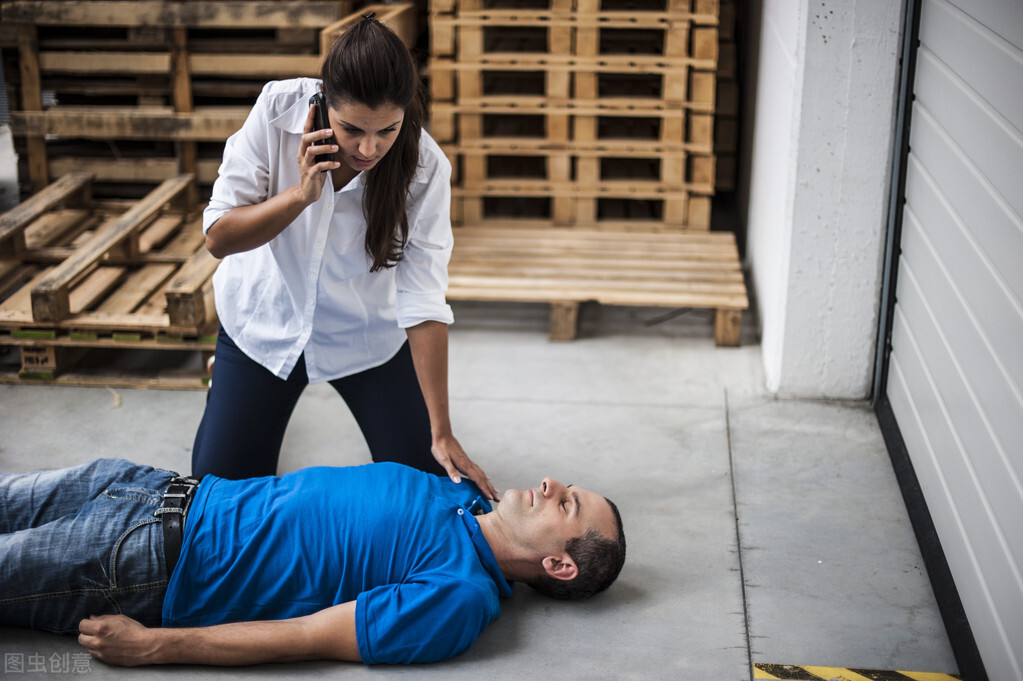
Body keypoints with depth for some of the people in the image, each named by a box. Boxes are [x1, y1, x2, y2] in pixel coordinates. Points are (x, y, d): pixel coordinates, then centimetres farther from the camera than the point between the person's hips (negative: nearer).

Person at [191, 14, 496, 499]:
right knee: (221, 484, 3)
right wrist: (301, 194, -37)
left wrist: (442, 435, -28)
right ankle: (225, 383, 33)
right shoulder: (279, 108, -25)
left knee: (423, 474, 1)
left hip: (365, 333, 0)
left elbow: (423, 300, -27)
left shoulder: (424, 168, -27)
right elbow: (218, 237, -21)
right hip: (266, 317, 0)